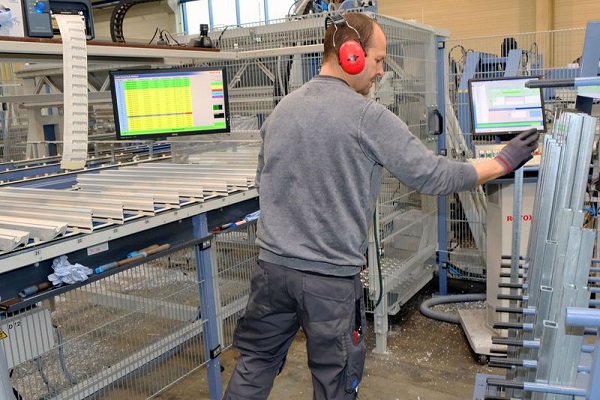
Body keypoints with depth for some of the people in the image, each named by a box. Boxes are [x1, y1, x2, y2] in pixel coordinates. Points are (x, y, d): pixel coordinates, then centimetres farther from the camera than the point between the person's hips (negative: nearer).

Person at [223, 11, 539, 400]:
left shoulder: (282, 109, 5)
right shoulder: (369, 116, -13)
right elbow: (434, 176, -10)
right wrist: (505, 162, 3)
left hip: (273, 265, 6)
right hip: (332, 277, -5)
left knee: (255, 363, 20)